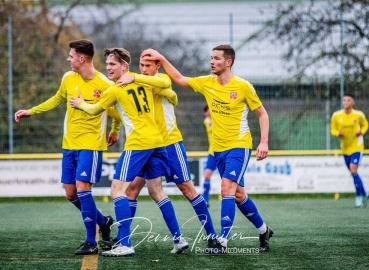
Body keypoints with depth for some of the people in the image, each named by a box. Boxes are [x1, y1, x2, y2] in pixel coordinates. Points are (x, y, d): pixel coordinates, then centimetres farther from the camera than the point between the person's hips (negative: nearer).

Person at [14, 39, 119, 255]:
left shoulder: (104, 85, -13)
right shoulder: (69, 79, 3)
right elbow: (57, 99, 21)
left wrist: (115, 130, 10)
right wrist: (31, 111, 22)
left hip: (91, 144, -6)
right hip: (70, 144, 6)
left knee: (82, 187, -17)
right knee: (71, 193, 5)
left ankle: (91, 242, -8)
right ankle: (103, 221, 30)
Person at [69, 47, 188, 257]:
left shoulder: (114, 91, -5)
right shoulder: (144, 81, 10)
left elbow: (95, 110, 10)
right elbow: (172, 96, 13)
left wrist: (81, 104, 30)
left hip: (137, 144, -7)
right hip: (157, 141, 7)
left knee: (118, 190, -5)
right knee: (157, 191, 16)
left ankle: (125, 245, -14)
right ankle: (178, 239, 14)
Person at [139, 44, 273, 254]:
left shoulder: (243, 86, -11)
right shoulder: (207, 83, 3)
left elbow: (262, 113, -3)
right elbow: (179, 79, 9)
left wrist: (264, 142, -11)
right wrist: (161, 59, -1)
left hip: (239, 146, -6)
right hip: (219, 148, 6)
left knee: (227, 188, -20)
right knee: (237, 195, 11)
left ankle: (223, 242, -21)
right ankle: (263, 230, 30)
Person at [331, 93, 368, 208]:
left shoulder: (359, 115, -7)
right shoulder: (336, 115, -3)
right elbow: (333, 129, 6)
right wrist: (338, 133, -16)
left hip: (357, 147, -4)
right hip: (345, 148, 4)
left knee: (353, 170, -19)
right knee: (353, 172, 9)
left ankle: (359, 195, -6)